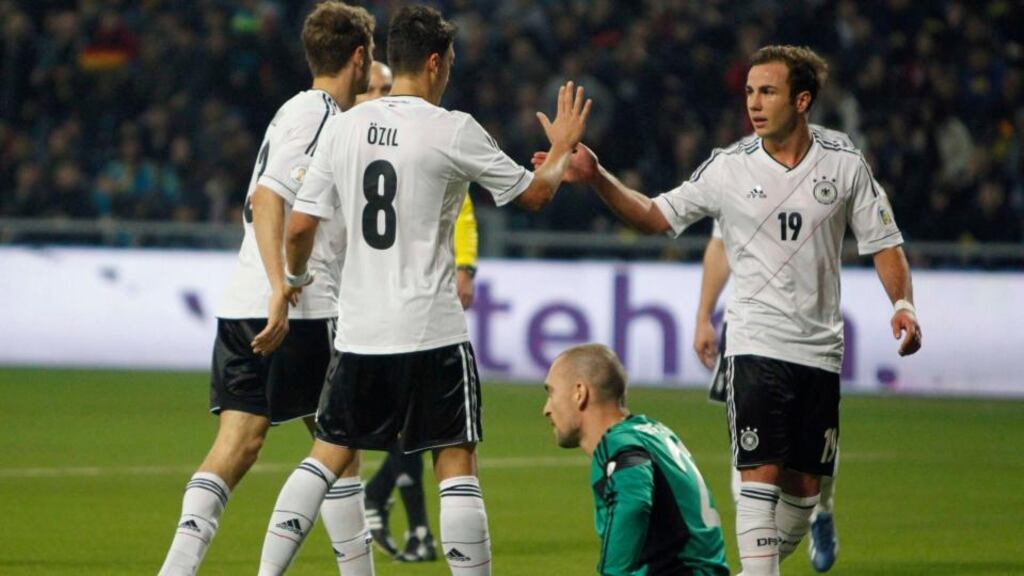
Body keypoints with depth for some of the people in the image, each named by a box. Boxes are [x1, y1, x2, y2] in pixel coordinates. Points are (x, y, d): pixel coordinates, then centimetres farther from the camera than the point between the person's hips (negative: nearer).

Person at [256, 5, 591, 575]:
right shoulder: (452, 130, -8)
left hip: (358, 331, 4)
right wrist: (563, 149, 23)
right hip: (433, 332, -4)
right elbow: (534, 193, 3)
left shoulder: (342, 126, 4)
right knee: (457, 463, 1)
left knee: (328, 454, 14)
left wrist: (296, 277, 27)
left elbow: (300, 226, 6)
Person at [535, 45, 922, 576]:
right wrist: (597, 178, -11)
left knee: (804, 485, 6)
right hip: (757, 346, -3)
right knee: (761, 473, -15)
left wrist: (902, 303, -8)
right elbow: (656, 215, 2)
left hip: (820, 348, 3)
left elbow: (883, 243, 7)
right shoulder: (730, 167, -3)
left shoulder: (845, 164, 0)